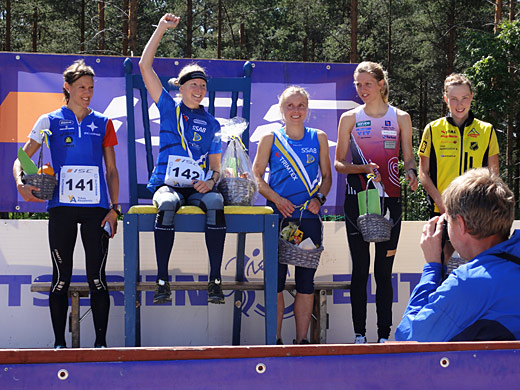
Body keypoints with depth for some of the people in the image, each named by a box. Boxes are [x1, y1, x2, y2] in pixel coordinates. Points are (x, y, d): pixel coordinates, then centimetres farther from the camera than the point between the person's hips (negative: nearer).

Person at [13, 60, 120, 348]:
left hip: (96, 208, 1)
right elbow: (21, 159, 6)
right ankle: (59, 343, 11)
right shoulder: (50, 121, 8)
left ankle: (101, 342, 5)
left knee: (97, 278, -2)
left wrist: (114, 208, 3)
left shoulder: (103, 123, 12)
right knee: (61, 278, 3)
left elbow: (112, 171, 13)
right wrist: (21, 183, -15)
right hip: (61, 208, -1)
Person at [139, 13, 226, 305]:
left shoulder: (212, 124, 19)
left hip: (199, 187, 1)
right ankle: (163, 281, -34)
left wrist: (212, 181, -8)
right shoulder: (169, 109, 14)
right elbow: (145, 66, 9)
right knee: (167, 205, -36)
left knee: (216, 202, -33)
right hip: (168, 183, -1)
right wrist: (162, 29, 6)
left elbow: (216, 165, 16)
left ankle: (215, 280, -32)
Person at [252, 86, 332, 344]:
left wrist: (319, 198, -5)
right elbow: (256, 176, 4)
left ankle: (302, 340, 11)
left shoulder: (318, 138, 9)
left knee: (306, 281, 4)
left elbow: (326, 176, 14)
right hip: (278, 217, -2)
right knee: (276, 279, -2)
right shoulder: (270, 139, 4)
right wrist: (276, 199, -11)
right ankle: (275, 340, 6)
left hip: (309, 217, 2)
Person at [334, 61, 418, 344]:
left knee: (384, 270, 1)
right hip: (357, 199, 0)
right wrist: (363, 168, -14)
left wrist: (411, 172, -12)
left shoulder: (400, 118, 8)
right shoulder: (349, 118, 6)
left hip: (390, 199, 0)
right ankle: (359, 334, 8)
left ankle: (384, 335, 6)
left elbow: (408, 158, 11)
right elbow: (338, 163, 5)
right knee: (360, 269, 2)